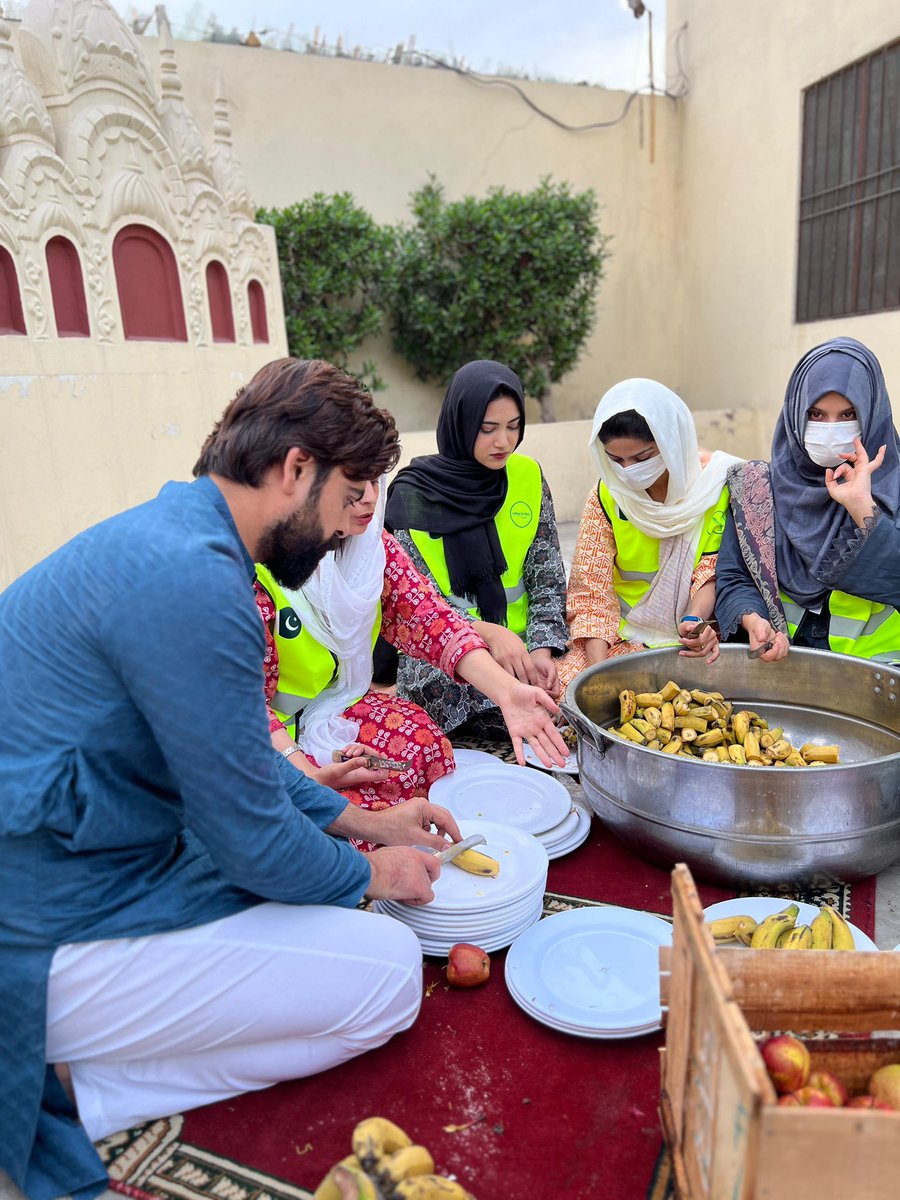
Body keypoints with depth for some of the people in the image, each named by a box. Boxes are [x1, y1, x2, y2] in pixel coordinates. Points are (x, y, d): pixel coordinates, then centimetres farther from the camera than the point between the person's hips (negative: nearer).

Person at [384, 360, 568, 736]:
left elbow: (548, 580, 2)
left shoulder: (528, 477, 4)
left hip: (518, 641, 4)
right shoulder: (413, 494, -5)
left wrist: (542, 649, -15)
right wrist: (488, 632, -26)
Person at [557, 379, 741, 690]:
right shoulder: (606, 496, -4)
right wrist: (598, 670, -18)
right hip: (624, 637, 2)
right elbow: (590, 592, -5)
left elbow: (714, 571, -3)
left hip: (698, 638, -1)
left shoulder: (721, 480, -8)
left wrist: (696, 619, -25)